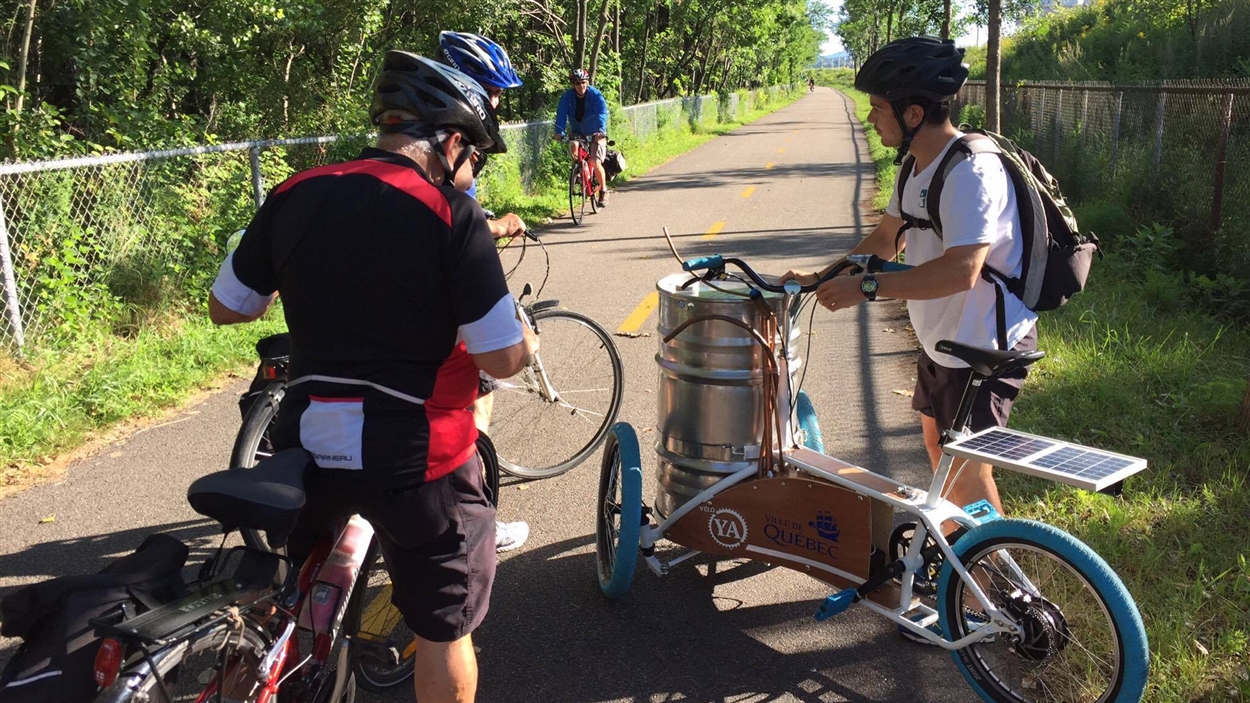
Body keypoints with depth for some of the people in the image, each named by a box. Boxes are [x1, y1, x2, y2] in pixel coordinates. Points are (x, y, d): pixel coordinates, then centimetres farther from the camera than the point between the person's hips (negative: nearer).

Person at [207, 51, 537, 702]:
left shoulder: (293, 196, 0)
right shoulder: (453, 215, -15)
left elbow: (224, 308, 10)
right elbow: (502, 358, -15)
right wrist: (528, 340, 7)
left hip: (306, 444, 5)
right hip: (417, 456, -4)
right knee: (444, 625, 17)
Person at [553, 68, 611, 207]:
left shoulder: (595, 95, -18)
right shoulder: (567, 96, -12)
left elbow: (602, 112, -31)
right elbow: (561, 113, -22)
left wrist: (601, 130, -49)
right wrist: (559, 131, -39)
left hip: (595, 133, -4)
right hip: (578, 132, 4)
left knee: (595, 162, -16)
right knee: (574, 148, -25)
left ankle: (603, 190, 3)